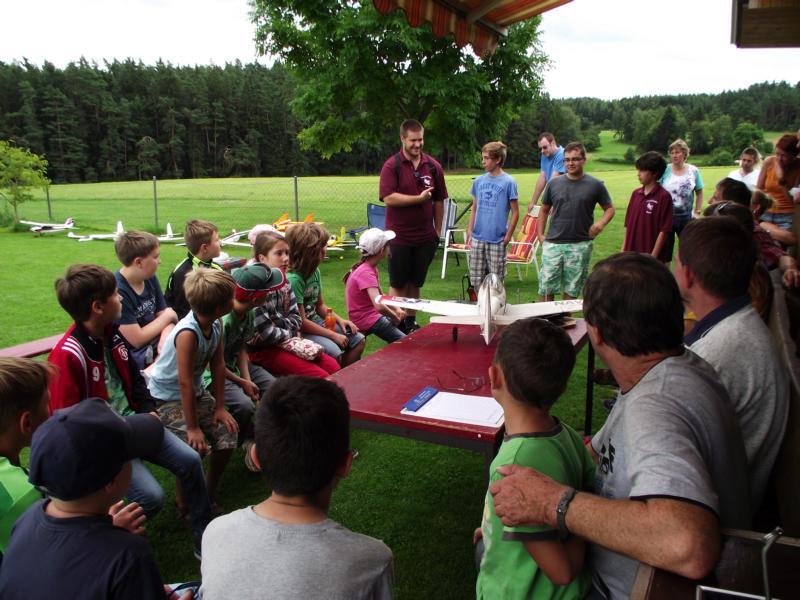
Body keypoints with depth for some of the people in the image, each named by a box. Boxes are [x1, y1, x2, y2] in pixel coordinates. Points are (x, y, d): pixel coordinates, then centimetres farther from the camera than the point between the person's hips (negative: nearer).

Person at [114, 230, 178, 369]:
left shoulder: (150, 278, 2)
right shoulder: (117, 291, -22)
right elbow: (137, 340, -20)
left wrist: (166, 338, -20)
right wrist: (168, 316, -7)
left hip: (157, 344, 7)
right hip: (136, 357, -7)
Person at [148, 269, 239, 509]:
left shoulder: (216, 323, -11)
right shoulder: (188, 333, -33)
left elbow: (217, 365, -3)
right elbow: (185, 383, -29)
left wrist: (220, 407, -2)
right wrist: (193, 428, -22)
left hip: (196, 391, 7)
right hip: (167, 397, -7)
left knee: (227, 435, -4)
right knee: (195, 447, -21)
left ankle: (210, 491, 19)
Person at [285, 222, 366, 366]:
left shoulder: (315, 272, 4)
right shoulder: (293, 279, -23)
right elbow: (301, 322, -21)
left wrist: (340, 320, 0)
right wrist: (333, 335, -17)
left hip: (316, 321, 9)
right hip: (300, 331, -9)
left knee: (358, 340, -1)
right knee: (334, 353, -28)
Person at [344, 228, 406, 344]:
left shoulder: (372, 267, 4)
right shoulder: (366, 273, -25)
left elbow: (380, 296, 15)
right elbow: (379, 306, -36)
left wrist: (396, 309, 0)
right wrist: (395, 317, -19)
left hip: (373, 313, 10)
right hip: (366, 320, -10)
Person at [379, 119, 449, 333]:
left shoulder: (433, 166, 5)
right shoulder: (391, 166, -6)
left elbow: (439, 201, 10)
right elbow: (388, 198, -17)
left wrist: (438, 231, 9)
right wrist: (419, 198, -17)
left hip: (425, 237, 4)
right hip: (399, 237, -3)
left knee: (415, 283, 13)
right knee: (398, 284, 5)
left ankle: (410, 323, 24)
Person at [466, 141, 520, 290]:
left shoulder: (508, 182, -5)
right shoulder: (479, 181, 7)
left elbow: (515, 212, -4)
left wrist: (508, 236, -7)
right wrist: (470, 231, 7)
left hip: (497, 240, -4)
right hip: (477, 238, 4)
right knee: (476, 280, 9)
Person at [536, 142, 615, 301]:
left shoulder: (595, 185, 0)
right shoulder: (554, 184, 6)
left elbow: (609, 209, 8)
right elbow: (544, 210, 16)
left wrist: (601, 223, -12)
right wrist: (540, 234, 7)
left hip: (580, 245, -1)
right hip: (553, 244, 1)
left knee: (571, 289, 8)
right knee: (546, 288, 1)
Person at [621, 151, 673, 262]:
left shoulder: (664, 196, -10)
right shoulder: (635, 194, 8)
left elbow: (664, 230, -12)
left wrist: (653, 257, -15)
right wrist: (624, 250, 10)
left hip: (651, 255, -6)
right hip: (632, 254, 6)